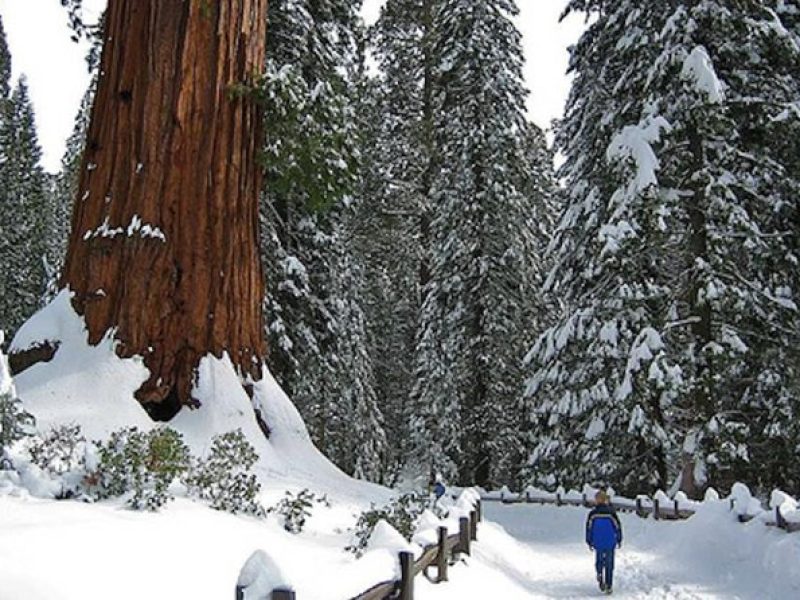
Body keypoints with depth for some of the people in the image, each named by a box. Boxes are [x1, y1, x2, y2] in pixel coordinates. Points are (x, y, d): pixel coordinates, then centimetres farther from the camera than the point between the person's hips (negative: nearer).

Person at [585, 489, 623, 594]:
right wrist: (619, 540, 10)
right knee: (609, 564, 9)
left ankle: (599, 573, -8)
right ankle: (608, 587, 9)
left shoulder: (592, 513, -5)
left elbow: (588, 528, -3)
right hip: (610, 543, -1)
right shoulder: (611, 512, -8)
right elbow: (618, 526, -3)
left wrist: (589, 542, 8)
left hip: (598, 543, 1)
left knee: (599, 560, 21)